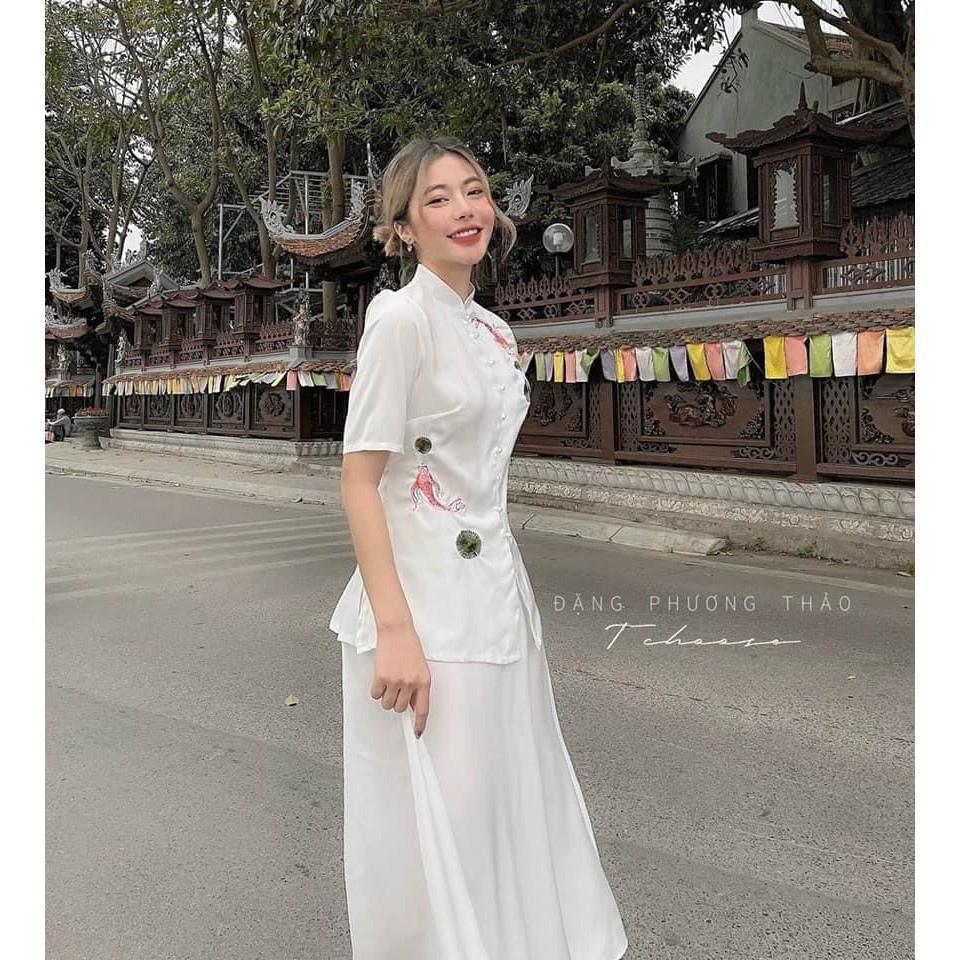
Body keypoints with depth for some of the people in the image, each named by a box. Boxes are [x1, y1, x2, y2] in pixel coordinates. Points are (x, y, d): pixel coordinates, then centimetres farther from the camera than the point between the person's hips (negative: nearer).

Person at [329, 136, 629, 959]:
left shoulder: (493, 331, 13)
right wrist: (394, 630, -22)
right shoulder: (400, 316, -11)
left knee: (511, 803, 17)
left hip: (497, 590, 8)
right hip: (425, 604, -8)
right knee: (435, 822, 4)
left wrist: (502, 590, 18)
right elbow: (359, 481, -16)